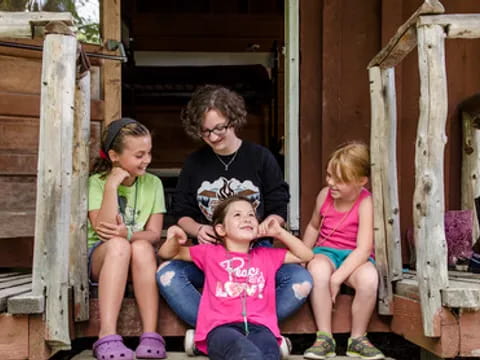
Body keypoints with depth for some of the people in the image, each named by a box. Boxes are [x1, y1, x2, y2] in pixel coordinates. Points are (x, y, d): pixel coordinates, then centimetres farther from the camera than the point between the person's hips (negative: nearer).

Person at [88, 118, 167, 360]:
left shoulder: (153, 183, 3)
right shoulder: (97, 182, -3)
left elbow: (154, 234, -4)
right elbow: (103, 230, -17)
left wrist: (129, 234, -25)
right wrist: (112, 186, -21)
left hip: (141, 263, 2)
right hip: (100, 258, -1)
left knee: (141, 247, -33)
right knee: (118, 244, -35)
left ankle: (150, 335, -35)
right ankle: (108, 337, -43)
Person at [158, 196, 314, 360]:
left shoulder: (267, 255, 31)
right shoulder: (210, 252, 25)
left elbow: (306, 256, 37)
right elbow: (166, 254, 29)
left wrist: (280, 232, 28)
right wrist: (173, 240, 6)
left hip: (260, 327, 3)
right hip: (221, 327, -2)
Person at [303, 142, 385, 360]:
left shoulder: (365, 203, -16)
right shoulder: (325, 195, -2)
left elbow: (363, 249, -22)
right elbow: (313, 227, 17)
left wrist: (337, 278, -26)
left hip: (354, 257, -2)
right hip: (325, 252, 2)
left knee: (369, 278, -36)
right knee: (318, 270, -34)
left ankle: (357, 339, -11)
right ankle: (324, 338, -21)